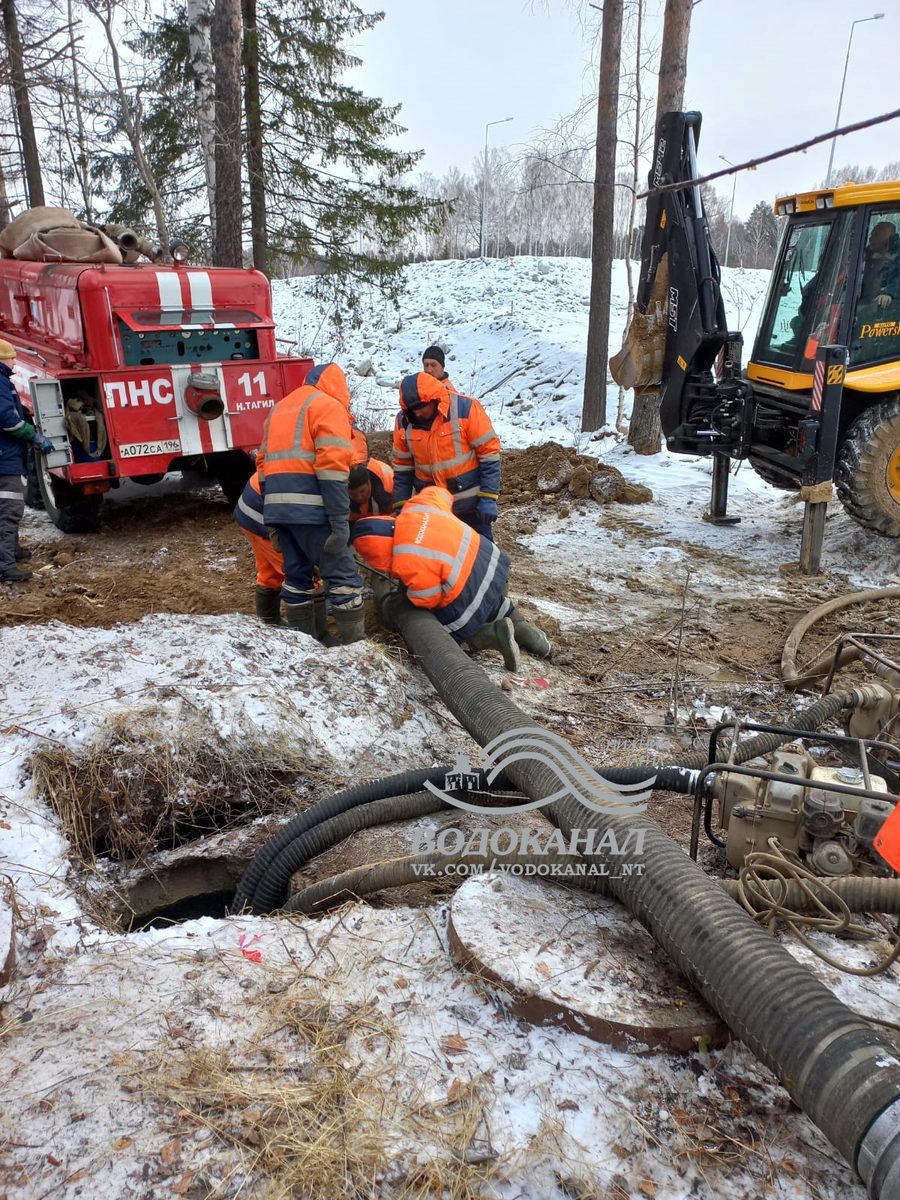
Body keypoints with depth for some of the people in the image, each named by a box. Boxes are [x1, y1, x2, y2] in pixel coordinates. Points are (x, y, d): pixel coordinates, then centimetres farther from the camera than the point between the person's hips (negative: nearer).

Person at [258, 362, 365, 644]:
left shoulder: (279, 408, 26)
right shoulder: (329, 406, 1)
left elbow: (265, 462, 23)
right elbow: (332, 467, -13)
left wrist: (273, 521, 23)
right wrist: (340, 521, -17)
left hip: (277, 505, 8)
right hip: (309, 506, -8)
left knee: (297, 574, 16)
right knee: (343, 575, -1)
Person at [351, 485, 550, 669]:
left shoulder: (408, 565, -25)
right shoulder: (414, 507, -4)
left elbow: (428, 600, -11)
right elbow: (440, 494, 16)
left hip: (468, 599, -8)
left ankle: (493, 635, -2)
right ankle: (521, 629, 22)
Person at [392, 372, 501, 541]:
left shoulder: (465, 408, -18)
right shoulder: (403, 420, -6)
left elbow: (489, 453, -14)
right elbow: (402, 467, 5)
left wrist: (488, 498, -17)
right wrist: (400, 506, 4)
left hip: (470, 500, -3)